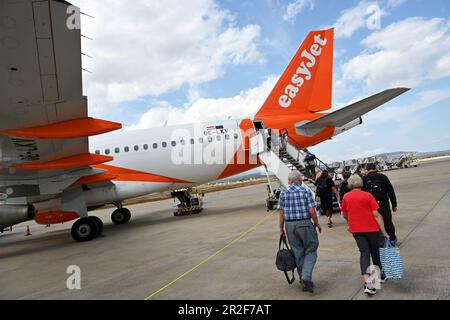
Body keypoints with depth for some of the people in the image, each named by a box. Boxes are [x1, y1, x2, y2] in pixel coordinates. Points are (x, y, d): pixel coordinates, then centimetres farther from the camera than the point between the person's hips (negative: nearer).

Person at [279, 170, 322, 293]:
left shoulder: (283, 193, 2)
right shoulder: (306, 191, -6)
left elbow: (281, 213, 1)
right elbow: (312, 211, -10)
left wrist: (281, 228, 9)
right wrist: (317, 224, 5)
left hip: (289, 225, 3)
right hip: (304, 223, -3)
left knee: (298, 253, 13)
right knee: (310, 251, 10)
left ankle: (305, 281, 23)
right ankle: (306, 277, -6)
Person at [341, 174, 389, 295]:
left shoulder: (346, 197, 0)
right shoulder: (368, 195, -7)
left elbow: (344, 215, 10)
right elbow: (376, 215, -10)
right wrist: (384, 232, -6)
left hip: (356, 230, 1)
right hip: (371, 228, -1)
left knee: (364, 253, 3)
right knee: (375, 251, 18)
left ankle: (367, 282, -12)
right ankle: (380, 274, 39)